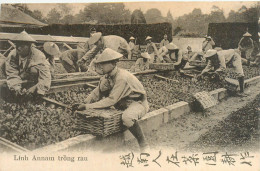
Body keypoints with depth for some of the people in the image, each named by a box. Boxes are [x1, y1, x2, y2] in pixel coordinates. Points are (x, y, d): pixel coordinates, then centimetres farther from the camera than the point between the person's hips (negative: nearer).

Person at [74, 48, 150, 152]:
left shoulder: (122, 77, -27)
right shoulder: (106, 77, -3)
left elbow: (111, 100, -30)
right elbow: (96, 93, 4)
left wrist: (88, 107, -30)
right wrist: (83, 104, -13)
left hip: (137, 103, -8)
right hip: (121, 103, 8)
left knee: (127, 117, -39)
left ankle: (144, 145, -19)